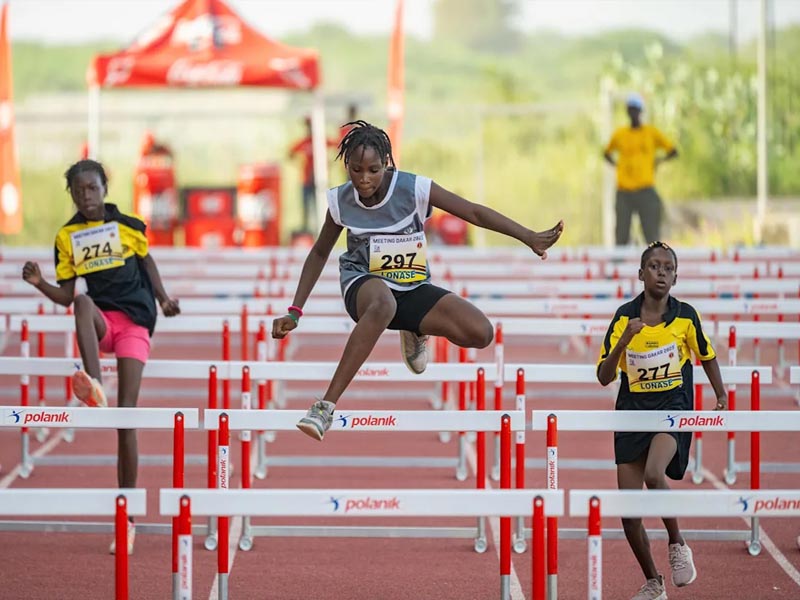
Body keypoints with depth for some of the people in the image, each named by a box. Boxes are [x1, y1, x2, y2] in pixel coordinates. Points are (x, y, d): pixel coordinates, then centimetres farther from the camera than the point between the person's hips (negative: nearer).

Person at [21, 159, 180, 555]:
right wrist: (39, 283, -12)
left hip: (134, 322, -1)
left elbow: (146, 260, 19)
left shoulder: (129, 227, 2)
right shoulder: (67, 237, 6)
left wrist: (163, 299, 8)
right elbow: (65, 295, 6)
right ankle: (95, 387, -56)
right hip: (100, 322, 1)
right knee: (84, 302, -36)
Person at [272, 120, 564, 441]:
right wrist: (294, 312, 5)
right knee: (383, 304, -43)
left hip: (413, 288, 2)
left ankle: (415, 333, 15)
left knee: (480, 332, -22)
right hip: (363, 283, -2)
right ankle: (325, 407, -47)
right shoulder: (340, 201, -9)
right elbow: (319, 253, 7)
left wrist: (529, 237, -17)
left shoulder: (414, 189, -15)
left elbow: (474, 213, -11)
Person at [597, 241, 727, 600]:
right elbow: (604, 377, -7)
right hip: (633, 410, 2)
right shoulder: (625, 317, -5)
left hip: (674, 407, -2)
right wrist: (624, 340, -21)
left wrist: (721, 396, 11)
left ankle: (677, 545, -6)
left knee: (653, 474, -31)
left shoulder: (686, 316, -5)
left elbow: (707, 356, 14)